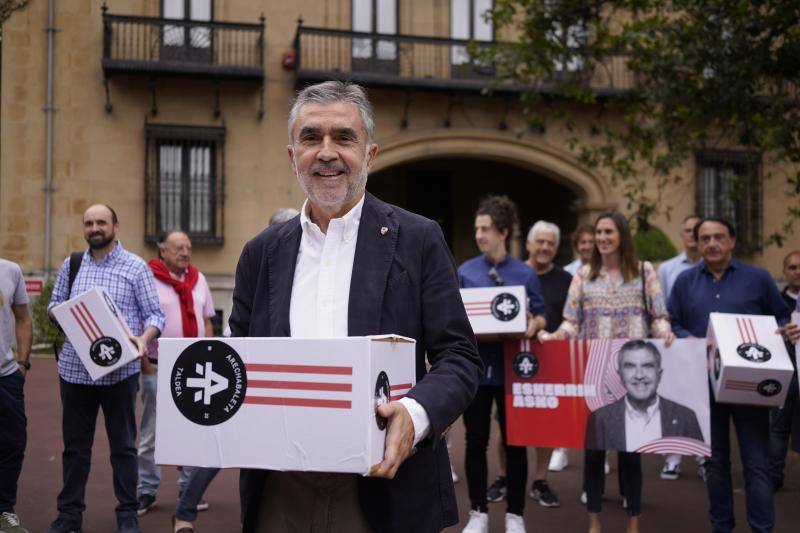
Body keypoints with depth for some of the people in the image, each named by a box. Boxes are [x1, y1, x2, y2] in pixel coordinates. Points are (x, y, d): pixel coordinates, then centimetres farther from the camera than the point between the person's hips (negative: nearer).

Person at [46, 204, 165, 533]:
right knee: (75, 444, 10)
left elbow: (154, 314, -1)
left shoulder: (136, 267, 1)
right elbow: (54, 304, 18)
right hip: (75, 367, 3)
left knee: (123, 444, 5)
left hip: (119, 368, -3)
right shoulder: (70, 265, 12)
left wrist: (143, 339, -21)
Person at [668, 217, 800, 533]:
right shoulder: (685, 282, 9)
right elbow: (671, 324, 7)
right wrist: (689, 340, -13)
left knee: (756, 462, -2)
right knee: (715, 460, 11)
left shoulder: (758, 278, 5)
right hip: (705, 383, 2)